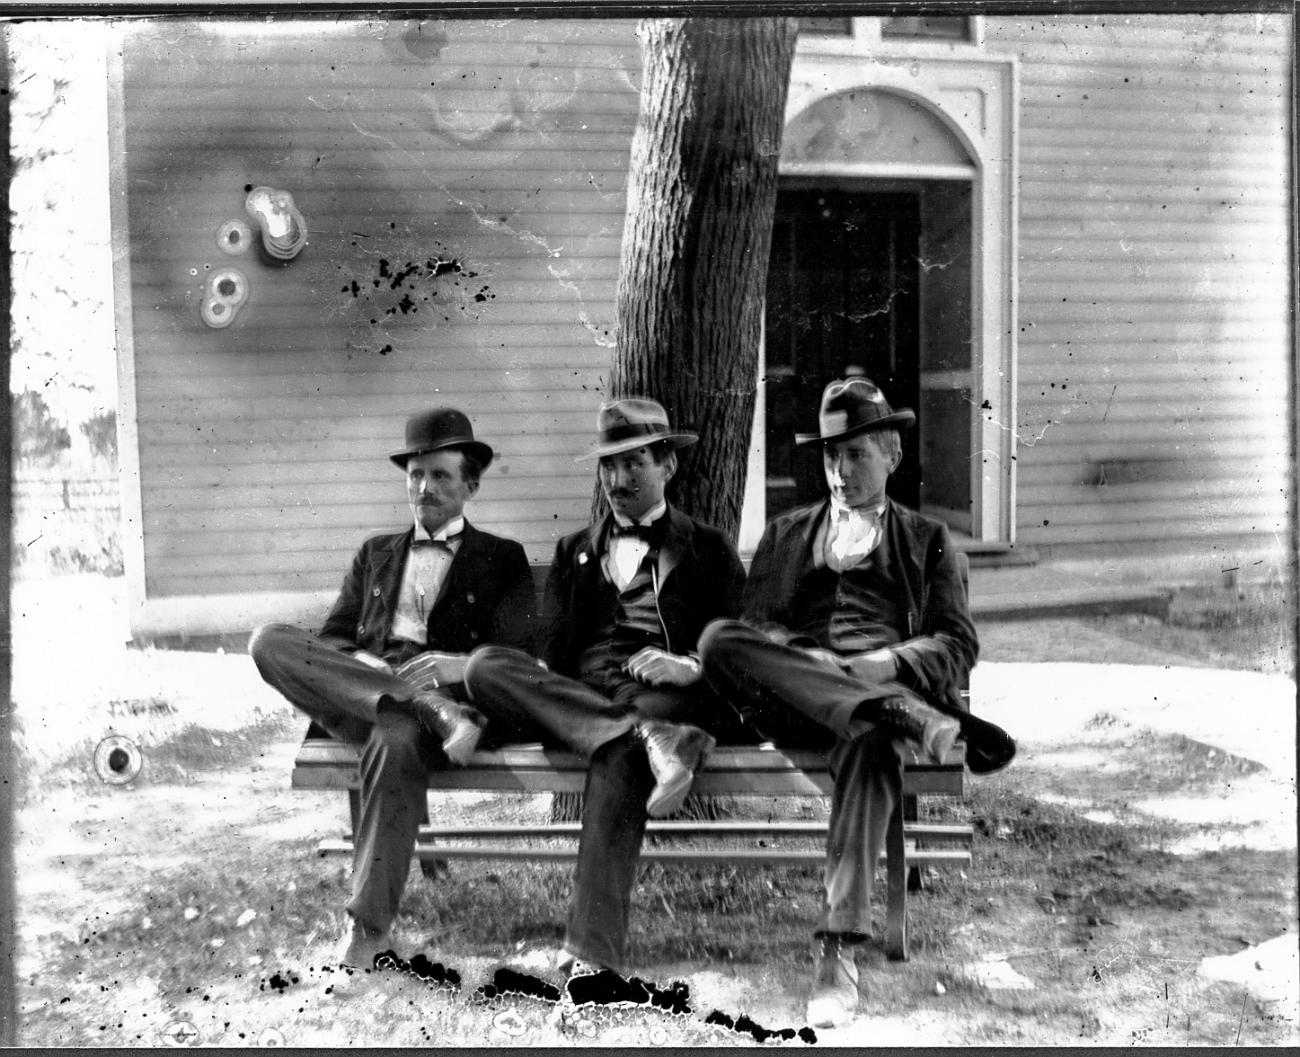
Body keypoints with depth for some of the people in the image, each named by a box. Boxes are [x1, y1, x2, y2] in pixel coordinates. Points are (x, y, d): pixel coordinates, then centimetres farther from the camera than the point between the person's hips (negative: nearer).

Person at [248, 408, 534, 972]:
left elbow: (517, 650, 3)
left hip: (446, 690, -4)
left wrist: (459, 665, -19)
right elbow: (332, 637, 18)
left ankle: (368, 928, -33)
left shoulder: (501, 559, 17)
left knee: (395, 741, -40)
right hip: (358, 686, 4)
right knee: (270, 640, -24)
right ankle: (426, 707, -32)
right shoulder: (375, 554, 29)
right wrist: (360, 666, -8)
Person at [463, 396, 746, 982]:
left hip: (665, 698, -3)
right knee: (485, 665, -27)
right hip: (574, 699, 4)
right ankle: (649, 740, -40)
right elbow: (551, 652, 18)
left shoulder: (708, 551, 19)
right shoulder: (574, 550, 28)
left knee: (617, 762, -39)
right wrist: (539, 685, -6)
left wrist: (691, 667, -13)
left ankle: (592, 955, -47)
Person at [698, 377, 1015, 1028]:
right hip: (793, 703, 2)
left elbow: (958, 645, 11)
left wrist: (889, 664, -11)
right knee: (717, 638, -32)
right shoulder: (785, 533, 29)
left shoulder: (926, 539, 24)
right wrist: (806, 661, -9)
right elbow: (757, 625, 14)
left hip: (885, 681, -2)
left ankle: (839, 950, -48)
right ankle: (918, 720, -40)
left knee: (870, 742, -40)